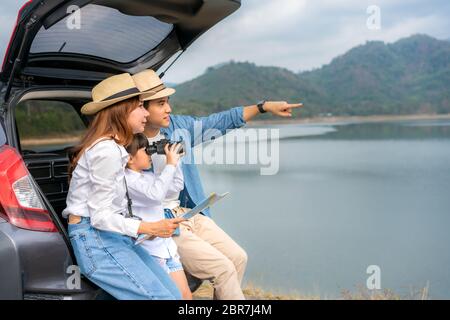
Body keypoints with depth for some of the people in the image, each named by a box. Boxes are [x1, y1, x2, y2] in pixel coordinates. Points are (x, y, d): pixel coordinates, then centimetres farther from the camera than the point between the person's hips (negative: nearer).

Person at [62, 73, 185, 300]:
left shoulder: (113, 146, 16)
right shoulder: (106, 151, -15)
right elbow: (100, 216, -16)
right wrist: (149, 228, -23)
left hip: (113, 237, 10)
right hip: (96, 240, -10)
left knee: (174, 293, -1)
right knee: (162, 296, -19)